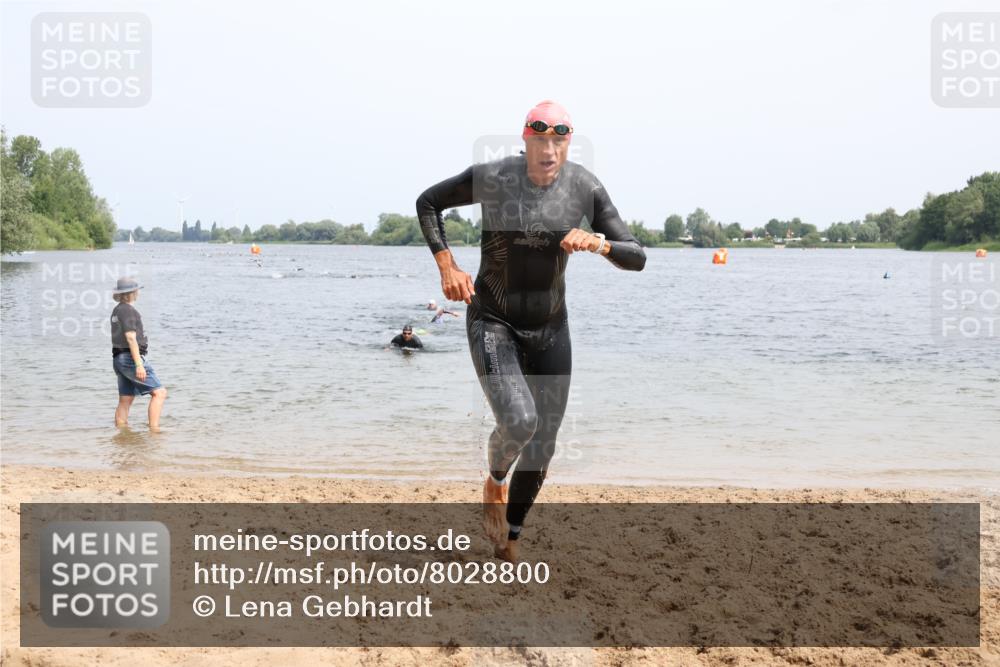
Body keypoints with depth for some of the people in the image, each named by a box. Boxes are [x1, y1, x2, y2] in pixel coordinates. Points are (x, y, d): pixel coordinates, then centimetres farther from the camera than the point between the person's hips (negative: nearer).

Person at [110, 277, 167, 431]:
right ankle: (154, 430, -16)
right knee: (159, 392, -9)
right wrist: (139, 365, -24)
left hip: (119, 359, 10)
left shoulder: (117, 310, 17)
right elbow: (130, 338, -20)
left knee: (125, 401, 11)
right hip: (130, 358, -10)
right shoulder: (128, 310, -13)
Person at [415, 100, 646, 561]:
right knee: (518, 421, -27)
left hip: (550, 328, 3)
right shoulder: (489, 178, -15)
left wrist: (598, 242, -29)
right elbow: (427, 203, 2)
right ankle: (495, 481, 10)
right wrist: (447, 267, -9)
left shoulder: (585, 187, -10)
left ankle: (510, 536, 34)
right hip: (491, 322, -3)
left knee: (542, 445, 8)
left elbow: (636, 258, -7)